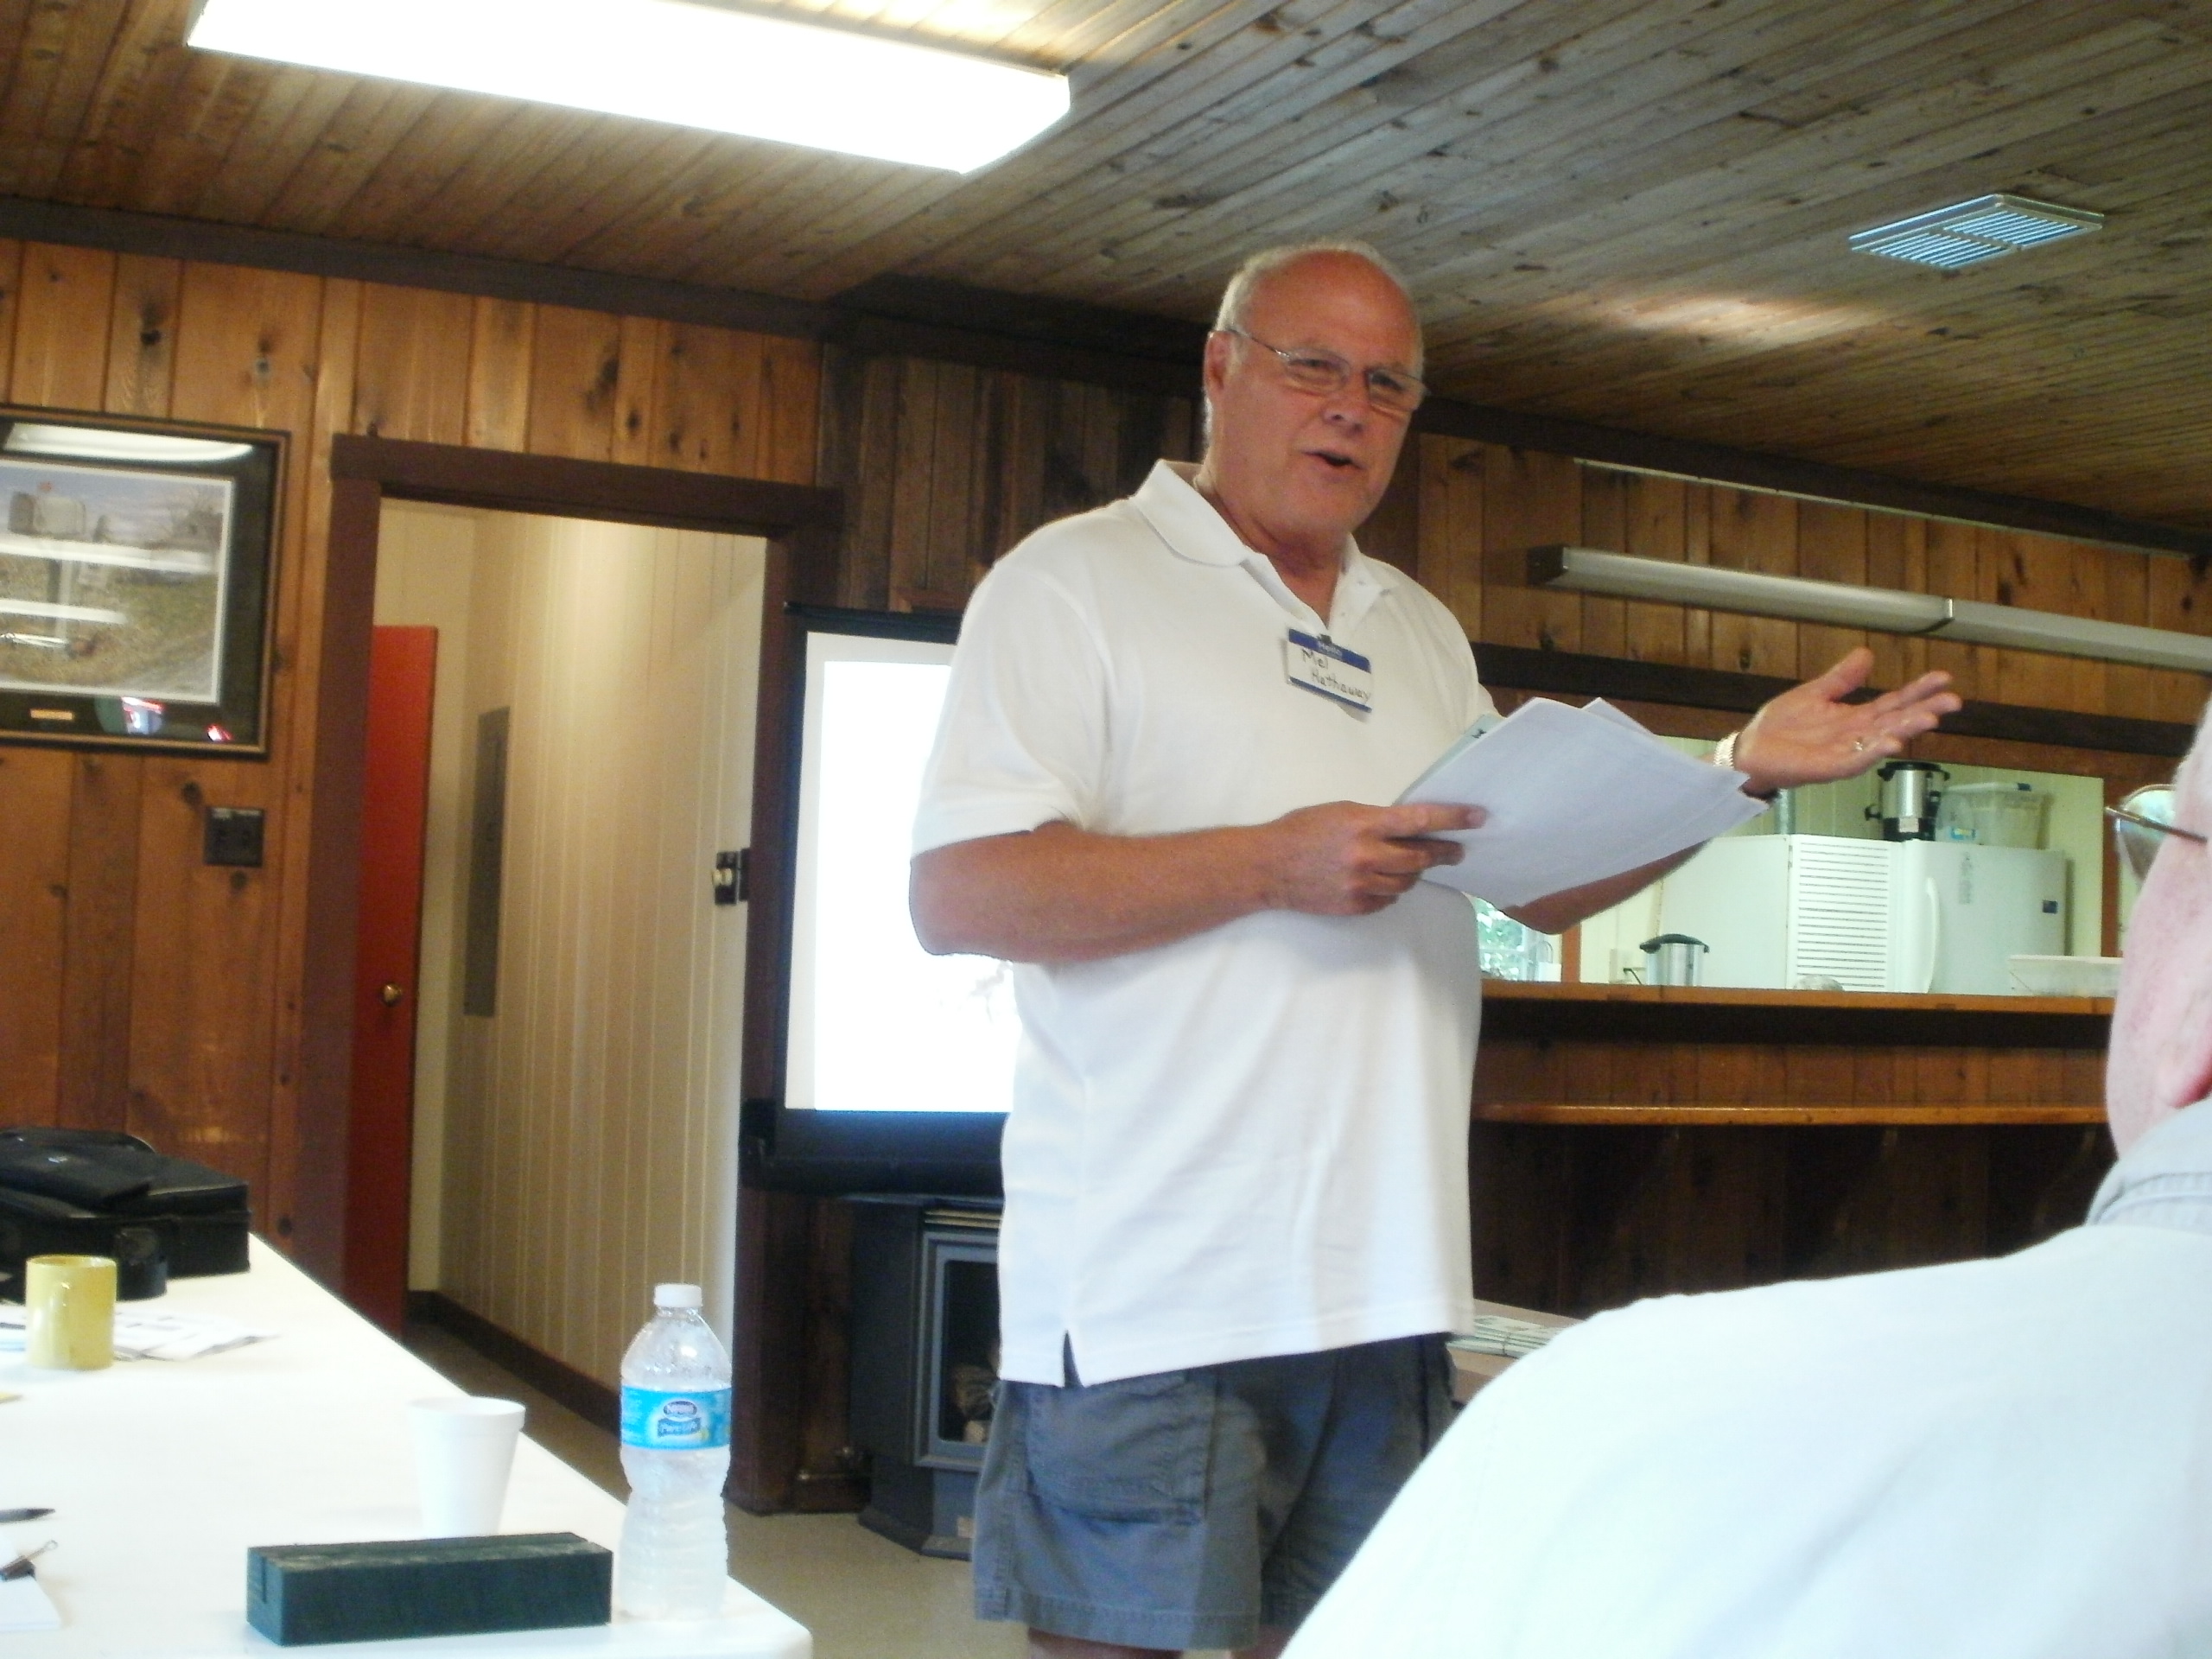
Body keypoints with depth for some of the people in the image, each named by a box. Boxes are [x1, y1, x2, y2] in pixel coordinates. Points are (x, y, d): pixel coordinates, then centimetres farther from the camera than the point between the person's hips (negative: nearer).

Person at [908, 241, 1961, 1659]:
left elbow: (1544, 878, 22)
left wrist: (1744, 773, 10)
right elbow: (959, 892, -14)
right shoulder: (1078, 584, -3)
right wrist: (1272, 866, -18)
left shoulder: (1425, 634, 20)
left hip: (1386, 1294, 6)